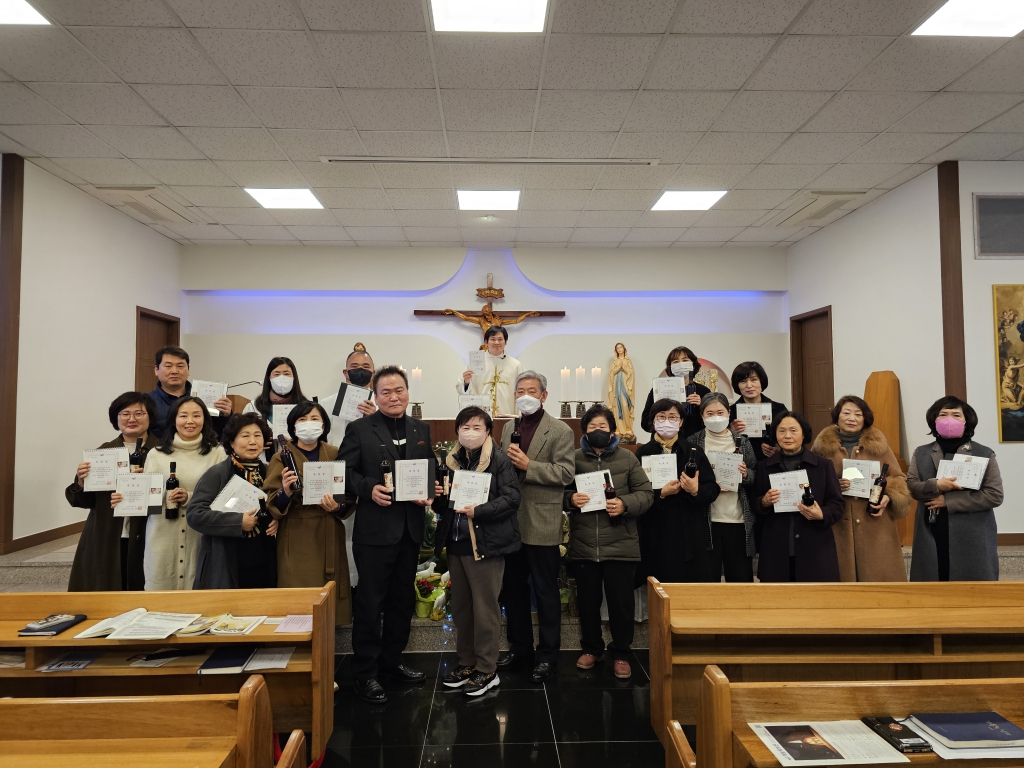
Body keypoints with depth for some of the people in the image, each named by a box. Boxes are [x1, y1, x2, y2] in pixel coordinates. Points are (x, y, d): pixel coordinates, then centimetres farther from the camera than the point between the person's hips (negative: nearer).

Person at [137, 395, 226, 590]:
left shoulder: (217, 453, 1)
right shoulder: (156, 454, 7)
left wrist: (190, 498, -15)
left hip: (201, 537, -1)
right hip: (164, 536, 1)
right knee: (160, 591, 5)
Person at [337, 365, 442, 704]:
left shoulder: (421, 429, 9)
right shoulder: (359, 429, -4)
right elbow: (344, 471, -6)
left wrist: (433, 488, -7)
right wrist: (369, 488, -22)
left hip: (410, 528, 5)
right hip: (375, 528, -5)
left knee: (403, 599, 17)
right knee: (370, 601, 3)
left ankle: (391, 660, 34)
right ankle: (365, 672, 18)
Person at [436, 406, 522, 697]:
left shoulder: (500, 461, -7)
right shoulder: (450, 461, 12)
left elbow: (512, 498, -15)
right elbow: (442, 502, 20)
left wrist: (479, 511, -23)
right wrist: (438, 497, -3)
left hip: (486, 544, -6)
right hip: (456, 542, 6)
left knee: (485, 609, 2)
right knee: (460, 607, 15)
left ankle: (487, 671, 16)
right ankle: (466, 662, 30)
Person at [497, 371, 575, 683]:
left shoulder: (560, 431, -7)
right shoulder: (508, 428, 12)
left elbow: (566, 472, -16)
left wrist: (527, 466, -22)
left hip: (542, 525, -6)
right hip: (511, 522, 6)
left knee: (546, 592, 6)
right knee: (513, 588, 16)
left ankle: (547, 654, 21)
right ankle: (519, 647, 33)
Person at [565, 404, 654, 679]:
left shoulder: (627, 458, 2)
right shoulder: (575, 458, 5)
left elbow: (646, 493, -1)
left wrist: (625, 504, -18)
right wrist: (570, 499, -13)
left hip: (620, 545, -1)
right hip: (583, 545, 1)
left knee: (621, 601, 7)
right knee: (587, 600, 13)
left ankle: (621, 653, 25)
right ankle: (591, 648, 32)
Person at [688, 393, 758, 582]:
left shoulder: (742, 442, 9)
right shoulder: (694, 442, 2)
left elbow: (757, 480, 13)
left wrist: (745, 474, -8)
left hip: (739, 521, 2)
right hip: (706, 521, -2)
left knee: (742, 578, 7)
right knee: (708, 578, 2)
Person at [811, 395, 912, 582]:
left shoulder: (878, 444, 8)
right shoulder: (822, 446, 4)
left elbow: (898, 478, 11)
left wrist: (888, 497, -8)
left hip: (875, 527, 1)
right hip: (837, 527, -1)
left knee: (877, 573, 1)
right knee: (842, 574, -1)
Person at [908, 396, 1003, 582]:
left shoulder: (984, 454, 3)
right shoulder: (921, 453, 10)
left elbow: (995, 495, -6)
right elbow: (910, 486, 1)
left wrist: (948, 501, -11)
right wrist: (935, 485, -19)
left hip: (972, 539, -1)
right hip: (931, 540, 2)